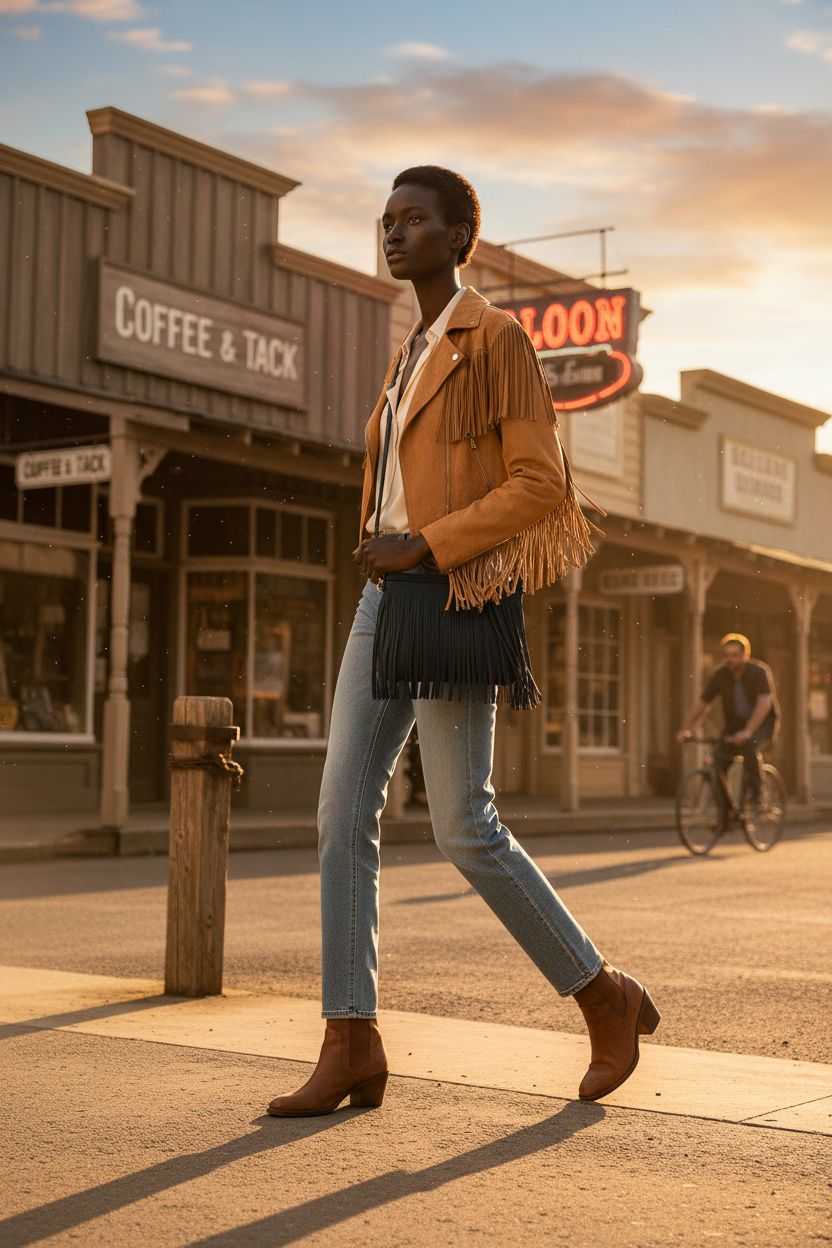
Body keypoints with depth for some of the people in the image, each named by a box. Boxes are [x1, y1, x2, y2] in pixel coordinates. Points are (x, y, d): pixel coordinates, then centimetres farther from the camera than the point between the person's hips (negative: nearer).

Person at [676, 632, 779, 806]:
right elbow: (701, 702, -7)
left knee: (749, 745, -35)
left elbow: (764, 703, -31)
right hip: (734, 724, 4)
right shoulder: (719, 675, -9)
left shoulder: (759, 671, -20)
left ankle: (755, 792, -15)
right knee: (717, 760, -18)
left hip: (763, 722, -4)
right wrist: (685, 729, -19)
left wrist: (748, 731, -43)